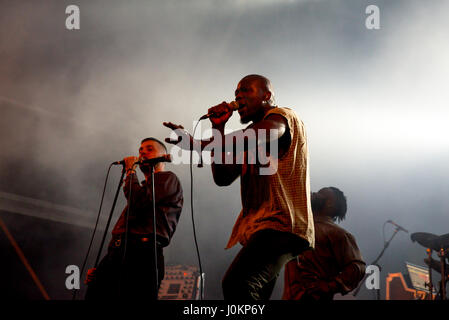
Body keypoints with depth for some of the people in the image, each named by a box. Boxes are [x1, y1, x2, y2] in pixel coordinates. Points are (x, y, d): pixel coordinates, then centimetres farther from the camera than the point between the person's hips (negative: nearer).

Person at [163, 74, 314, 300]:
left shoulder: (282, 116, 1)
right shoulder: (248, 138, 27)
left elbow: (258, 135, -22)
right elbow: (222, 177, 16)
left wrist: (199, 144, -31)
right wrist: (218, 128, 10)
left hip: (281, 224, -9)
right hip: (258, 227, 10)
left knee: (236, 284, -30)